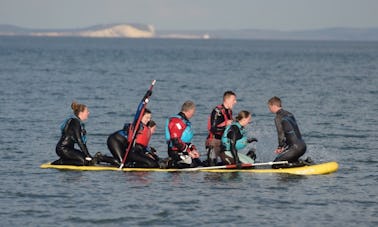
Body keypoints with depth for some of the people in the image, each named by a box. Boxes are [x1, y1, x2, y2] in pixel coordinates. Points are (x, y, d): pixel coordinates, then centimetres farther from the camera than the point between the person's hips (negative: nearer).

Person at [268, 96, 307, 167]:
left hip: (295, 148, -9)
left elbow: (281, 134, -12)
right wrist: (284, 147, 17)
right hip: (303, 146, 9)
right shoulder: (289, 114, 17)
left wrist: (280, 147, 5)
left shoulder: (278, 118, -9)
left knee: (276, 165, -6)